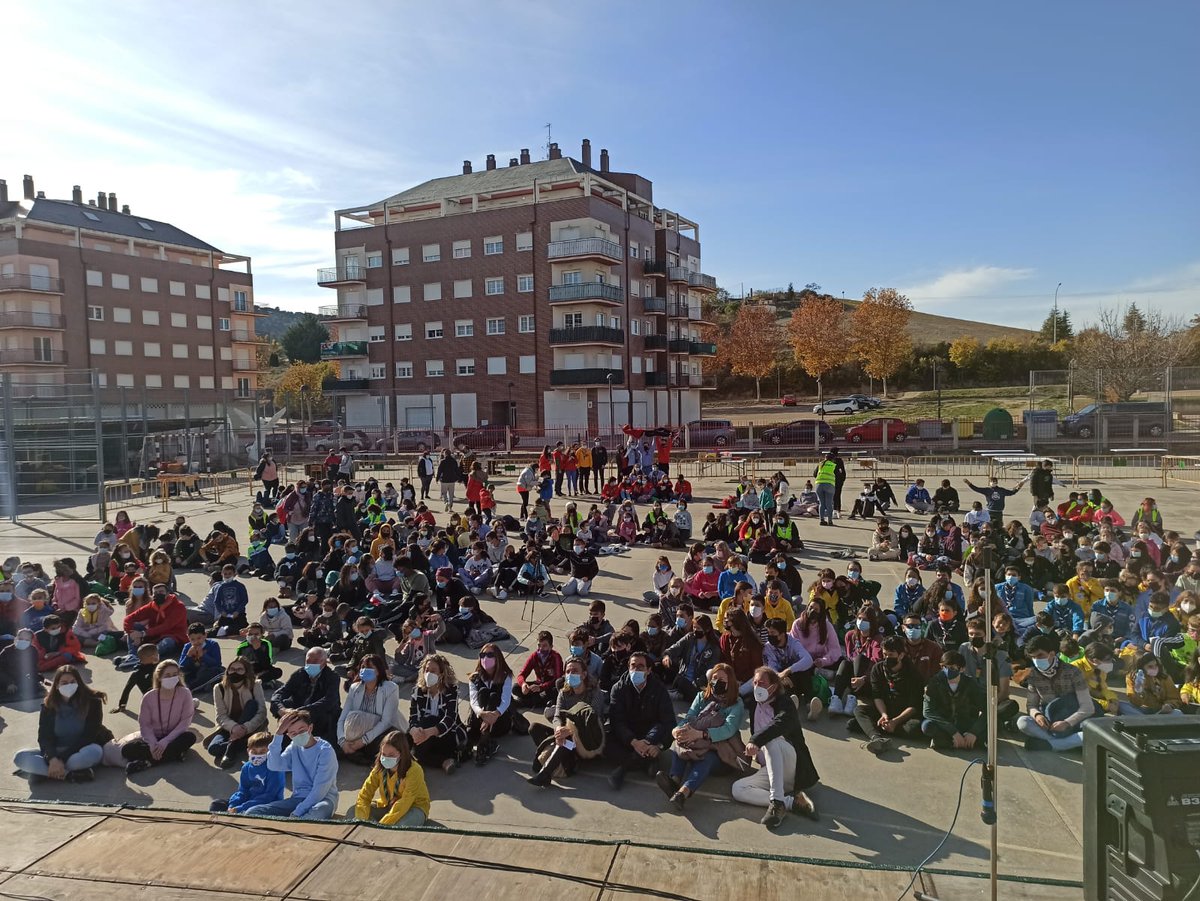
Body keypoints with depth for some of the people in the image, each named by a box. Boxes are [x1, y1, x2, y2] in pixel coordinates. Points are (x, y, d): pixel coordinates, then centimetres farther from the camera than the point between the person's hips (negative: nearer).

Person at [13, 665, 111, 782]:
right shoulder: (48, 705, -2)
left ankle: (44, 771, -25)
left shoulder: (92, 702, -12)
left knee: (94, 751, -37)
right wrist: (53, 759, -30)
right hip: (56, 753, 4)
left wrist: (62, 759, -25)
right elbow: (44, 736, -10)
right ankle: (71, 774, -28)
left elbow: (88, 736, -15)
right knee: (20, 757, -22)